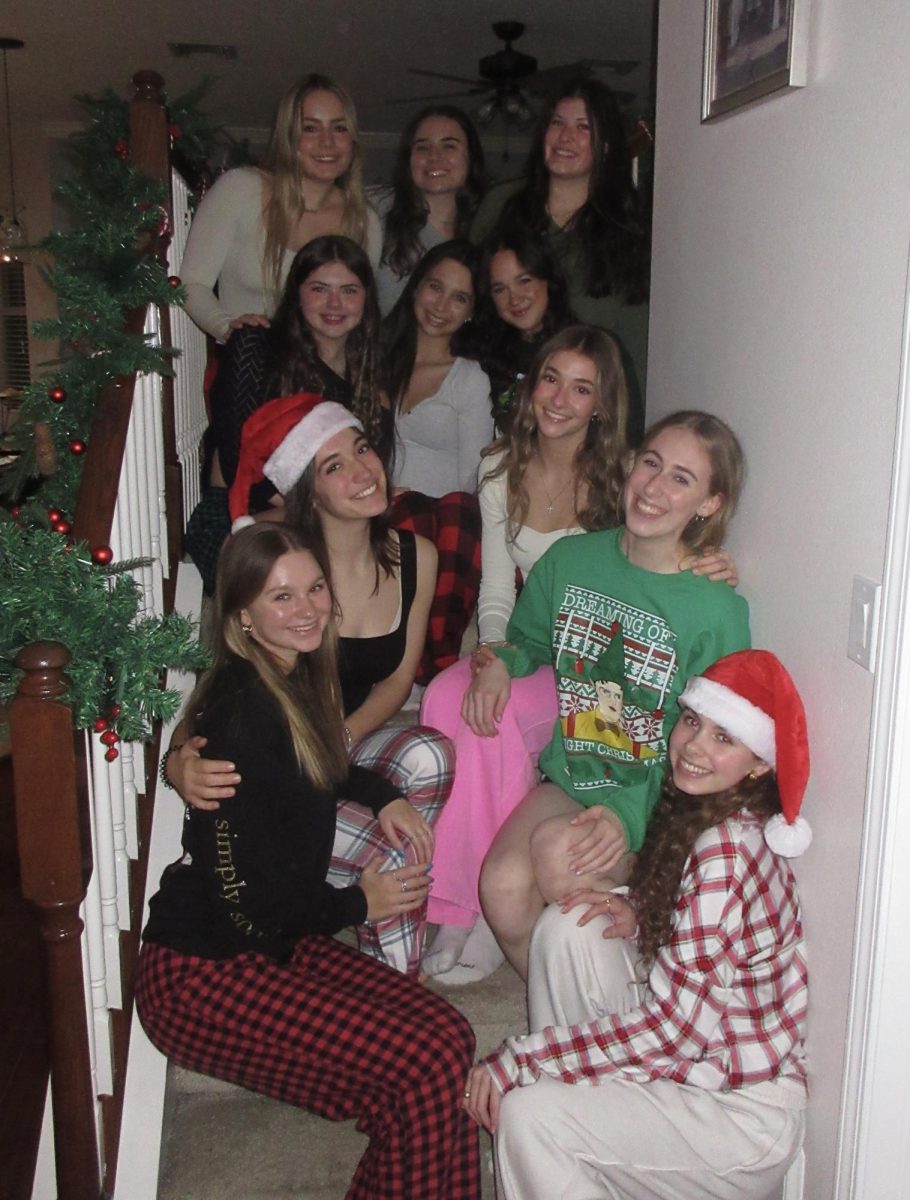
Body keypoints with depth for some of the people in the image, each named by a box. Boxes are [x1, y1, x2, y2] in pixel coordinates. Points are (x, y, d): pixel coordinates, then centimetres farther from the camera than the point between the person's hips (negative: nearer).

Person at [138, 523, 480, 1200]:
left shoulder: (299, 678, 5)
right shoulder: (242, 711, -22)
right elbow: (246, 896, -22)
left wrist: (385, 798, 9)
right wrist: (358, 903, -6)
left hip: (278, 942, 9)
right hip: (202, 975, -8)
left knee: (449, 1035, -9)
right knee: (429, 1065, -20)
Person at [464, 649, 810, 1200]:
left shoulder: (727, 853, -26)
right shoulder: (693, 812, 1)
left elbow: (671, 1028, -25)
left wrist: (516, 1061, -19)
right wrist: (638, 915, -7)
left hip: (743, 1115, -9)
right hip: (694, 1063, 9)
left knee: (527, 1114, -21)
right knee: (567, 927, -2)